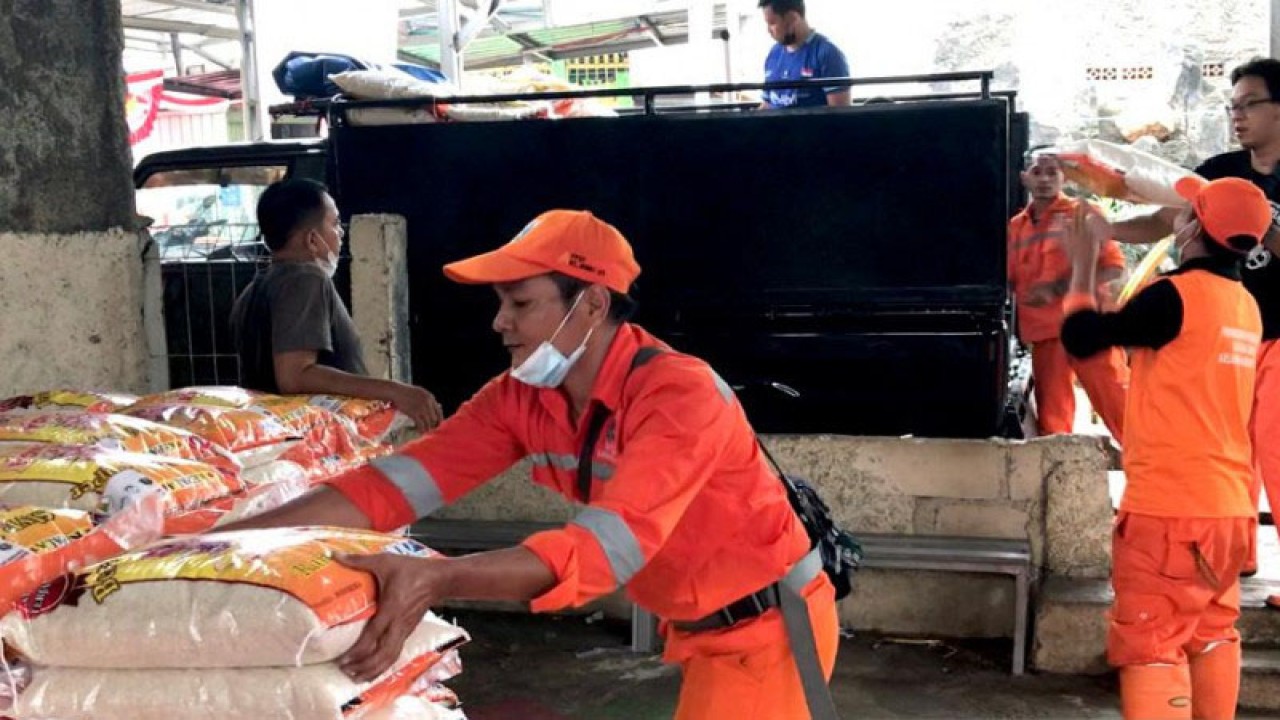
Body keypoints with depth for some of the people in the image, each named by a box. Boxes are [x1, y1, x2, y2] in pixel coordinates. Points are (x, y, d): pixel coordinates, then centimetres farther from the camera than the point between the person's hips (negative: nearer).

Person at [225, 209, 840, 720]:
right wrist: (234, 538, -23)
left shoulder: (679, 394, -30)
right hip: (699, 627, 7)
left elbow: (609, 544, -40)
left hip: (769, 624, -7)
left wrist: (432, 580, -51)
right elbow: (400, 480, -14)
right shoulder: (522, 397, -8)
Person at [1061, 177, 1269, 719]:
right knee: (1212, 638, 18)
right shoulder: (1244, 305, 10)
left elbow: (1081, 337, -10)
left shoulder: (1178, 294, -15)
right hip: (1228, 506, 8)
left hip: (1170, 509, -8)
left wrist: (1084, 261, 2)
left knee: (1151, 648, -4)